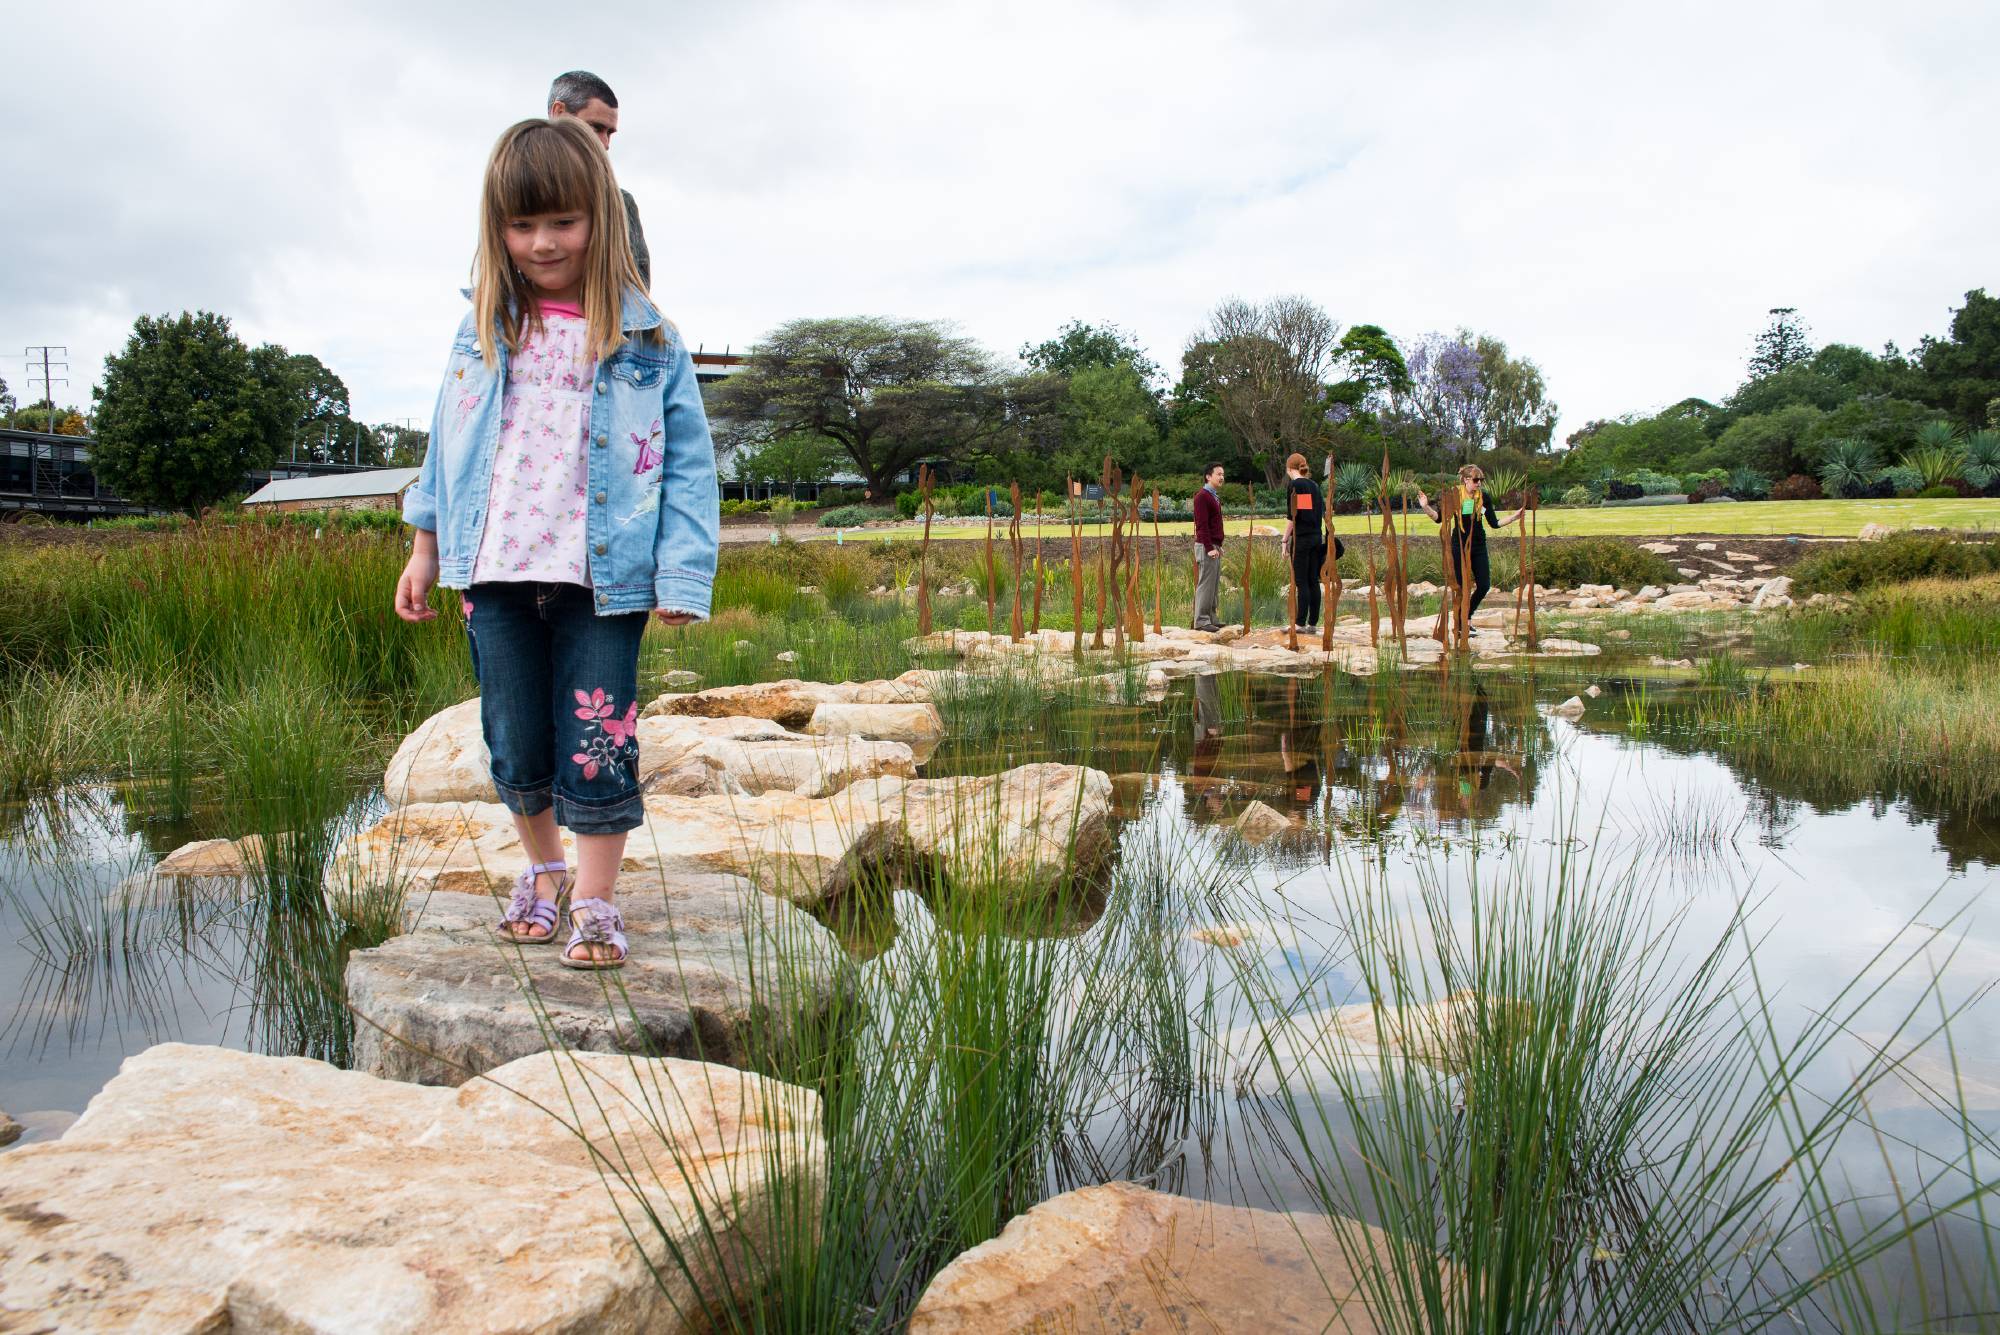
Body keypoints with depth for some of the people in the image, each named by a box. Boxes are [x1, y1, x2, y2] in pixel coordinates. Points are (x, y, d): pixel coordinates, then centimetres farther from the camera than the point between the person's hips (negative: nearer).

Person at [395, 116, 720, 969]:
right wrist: (425, 547, 16)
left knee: (597, 742, -1)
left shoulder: (646, 342, -2)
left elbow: (688, 466, -3)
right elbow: (448, 441, 16)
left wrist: (681, 575, -9)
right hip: (496, 577, 3)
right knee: (515, 745, 12)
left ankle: (595, 902, 14)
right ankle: (541, 869, 35)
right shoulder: (482, 332, 8)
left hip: (601, 579, -3)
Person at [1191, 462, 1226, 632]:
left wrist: (1219, 545, 16)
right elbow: (1202, 525, -17)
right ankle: (1201, 620, -5)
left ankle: (1211, 618, 14)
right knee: (1205, 584, -7)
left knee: (1215, 584, 10)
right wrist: (1209, 548, -21)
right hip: (1206, 547, -9)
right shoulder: (1202, 497, -11)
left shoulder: (1215, 497, 18)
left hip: (1215, 546, 9)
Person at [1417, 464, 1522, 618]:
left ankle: (1467, 615, 25)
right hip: (1460, 546, -3)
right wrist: (1426, 507, -20)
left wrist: (1514, 517, -3)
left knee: (1484, 585, 2)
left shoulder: (1484, 497, 0)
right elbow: (1439, 518, -5)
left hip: (1479, 547, 3)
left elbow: (1495, 523, 5)